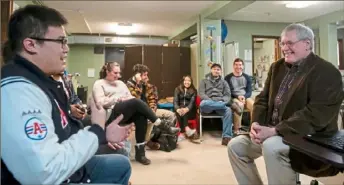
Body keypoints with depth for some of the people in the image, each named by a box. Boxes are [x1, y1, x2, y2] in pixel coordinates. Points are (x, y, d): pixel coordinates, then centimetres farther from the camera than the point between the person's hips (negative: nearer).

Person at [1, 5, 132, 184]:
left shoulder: (40, 81, 6)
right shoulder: (17, 90, -30)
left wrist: (103, 134, -1)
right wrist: (96, 130, -24)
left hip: (67, 170, 10)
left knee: (121, 165, 21)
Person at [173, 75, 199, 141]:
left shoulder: (193, 91, 8)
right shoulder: (178, 89, 12)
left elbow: (192, 102, -8)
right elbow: (175, 101, -3)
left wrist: (186, 109, -33)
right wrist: (178, 109, -27)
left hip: (190, 111, -1)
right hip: (180, 109, 1)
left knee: (184, 112, -33)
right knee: (179, 113, -33)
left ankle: (183, 133, -43)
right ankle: (187, 129, -49)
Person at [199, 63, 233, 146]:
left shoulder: (224, 82, 23)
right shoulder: (204, 81, 18)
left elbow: (228, 95, 11)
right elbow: (201, 94, 3)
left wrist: (222, 101, -12)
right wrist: (211, 101, -15)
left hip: (220, 103, 2)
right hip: (207, 103, -1)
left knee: (228, 110, -33)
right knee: (203, 103, -40)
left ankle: (226, 137, -35)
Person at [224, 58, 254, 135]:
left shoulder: (247, 77, 15)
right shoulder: (228, 77, 5)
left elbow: (249, 91, 8)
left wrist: (244, 97, -15)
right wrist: (238, 96, -17)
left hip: (245, 97, 3)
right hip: (234, 98, -3)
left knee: (254, 105, -30)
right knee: (239, 105, -37)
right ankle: (237, 129, -31)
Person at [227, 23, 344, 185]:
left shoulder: (327, 73, -13)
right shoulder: (277, 67, 10)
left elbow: (317, 115, -24)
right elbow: (263, 98, 10)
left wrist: (274, 131, -29)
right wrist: (256, 124, -10)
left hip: (307, 138, -7)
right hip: (272, 132, 8)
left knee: (271, 147, -35)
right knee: (235, 146, 0)